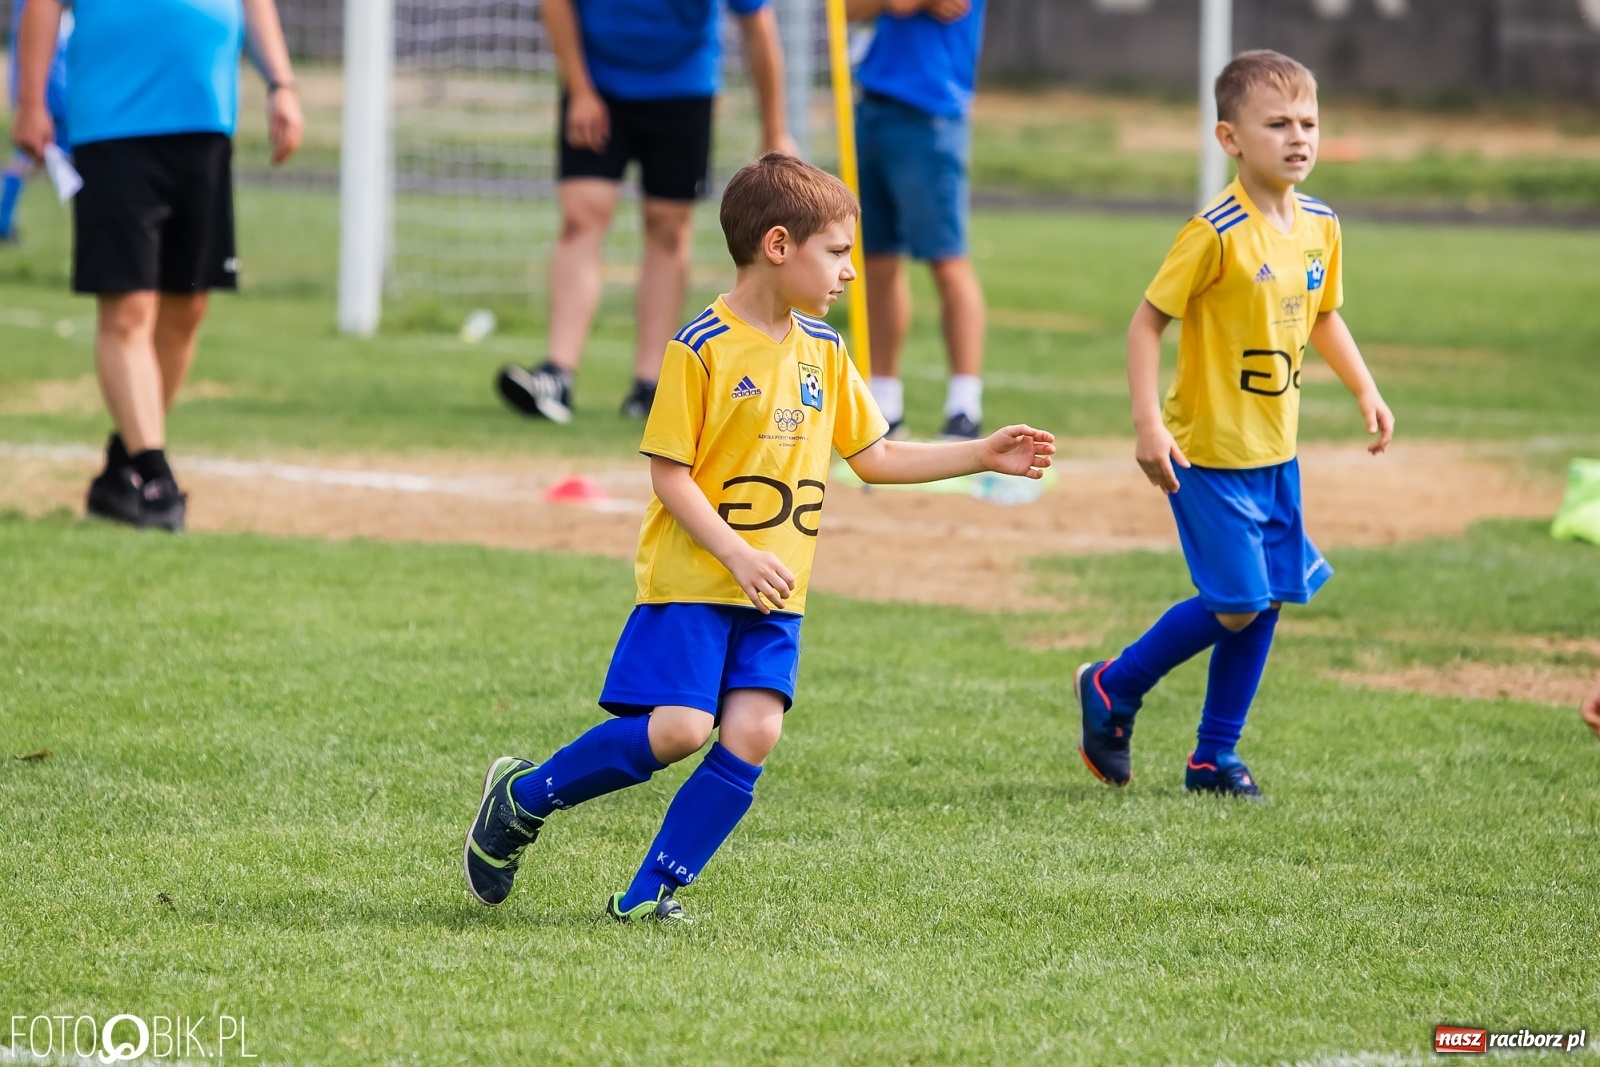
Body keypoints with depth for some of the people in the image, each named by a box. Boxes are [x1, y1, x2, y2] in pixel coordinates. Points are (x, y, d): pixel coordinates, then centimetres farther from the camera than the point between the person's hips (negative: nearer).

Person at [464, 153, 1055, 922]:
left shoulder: (823, 352, 10)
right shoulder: (702, 348, -11)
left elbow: (873, 456, 18)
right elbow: (669, 475, -12)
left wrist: (984, 455, 13)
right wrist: (739, 557, -20)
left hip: (774, 597, 6)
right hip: (691, 580, -6)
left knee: (753, 734, -9)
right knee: (678, 729, -15)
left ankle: (650, 893, -2)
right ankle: (521, 795, 7)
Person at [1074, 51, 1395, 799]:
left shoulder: (1320, 227, 3)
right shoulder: (1217, 233, -19)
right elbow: (1148, 320, -15)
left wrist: (1365, 390, 10)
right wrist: (1147, 422, -22)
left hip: (1274, 450, 7)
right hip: (1209, 451, -7)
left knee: (1266, 602, 8)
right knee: (1236, 604, -8)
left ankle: (1215, 758, 20)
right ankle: (1113, 689, 14)